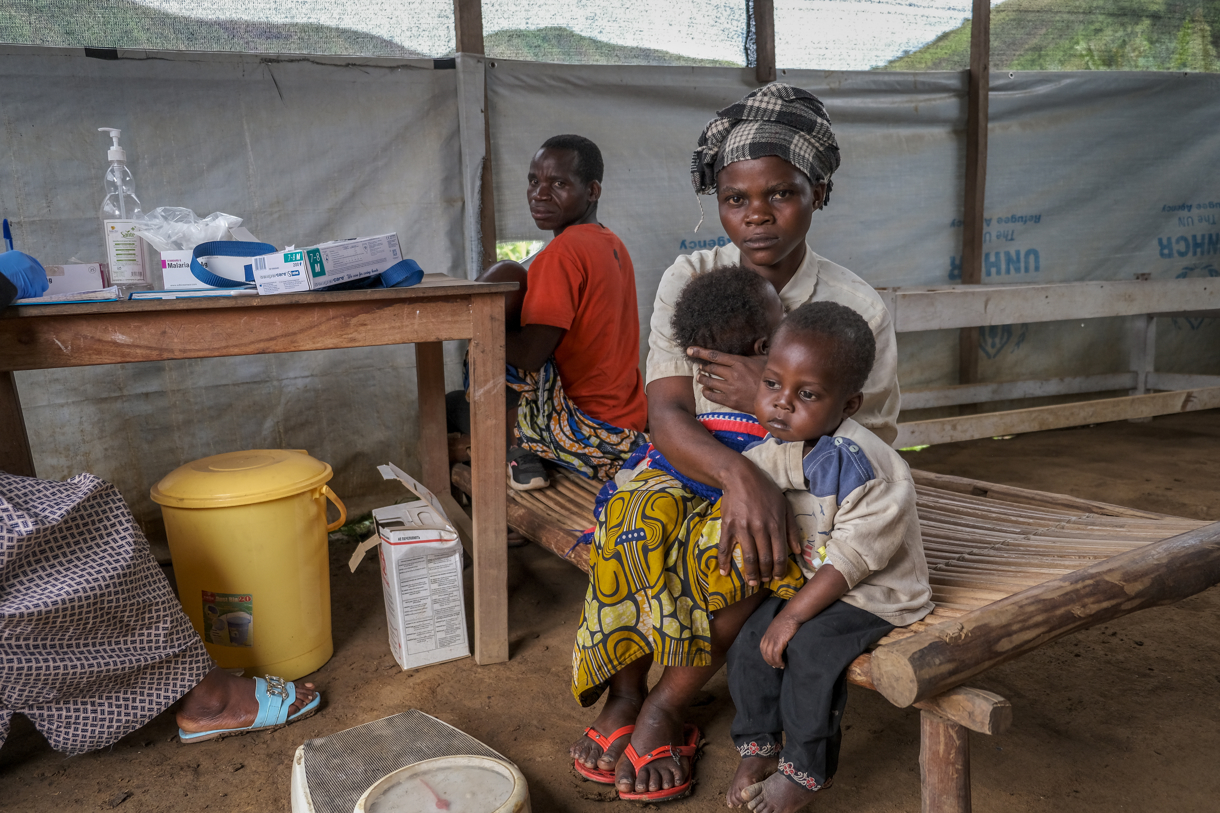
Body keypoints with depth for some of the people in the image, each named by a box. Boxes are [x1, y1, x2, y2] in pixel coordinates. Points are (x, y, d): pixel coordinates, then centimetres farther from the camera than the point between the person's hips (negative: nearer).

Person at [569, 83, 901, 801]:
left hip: (808, 489, -1)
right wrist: (740, 474, -37)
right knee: (636, 519, -30)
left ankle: (666, 708, -9)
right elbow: (666, 413, -16)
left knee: (732, 549, -33)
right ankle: (624, 694, -8)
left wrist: (770, 399, -24)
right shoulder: (689, 281, -5)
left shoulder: (857, 308, -9)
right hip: (698, 470, 1)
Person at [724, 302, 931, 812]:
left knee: (809, 647, -24)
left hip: (872, 594, -7)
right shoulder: (768, 450, -5)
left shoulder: (857, 463, -27)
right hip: (803, 579, 7)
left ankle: (806, 769, 0)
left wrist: (794, 614, -22)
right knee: (749, 640, -7)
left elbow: (852, 556, -25)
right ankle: (759, 747, 16)